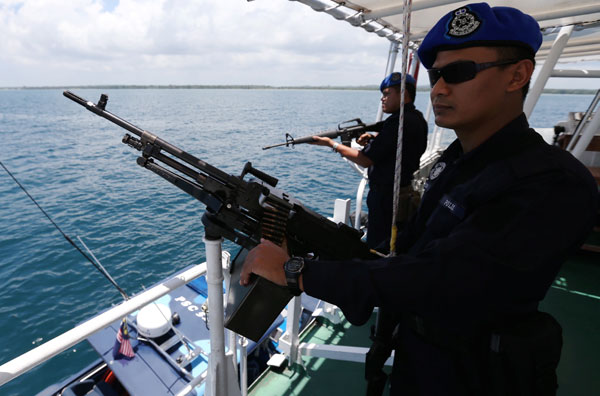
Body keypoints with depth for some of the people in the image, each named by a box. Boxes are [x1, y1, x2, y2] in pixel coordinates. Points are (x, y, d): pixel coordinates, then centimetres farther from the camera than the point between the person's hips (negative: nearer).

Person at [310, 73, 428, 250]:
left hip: (387, 197, -10)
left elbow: (366, 160, -19)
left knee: (377, 248, 1)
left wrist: (332, 144, -11)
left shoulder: (397, 122, -20)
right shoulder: (418, 119, 10)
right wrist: (372, 140, 2)